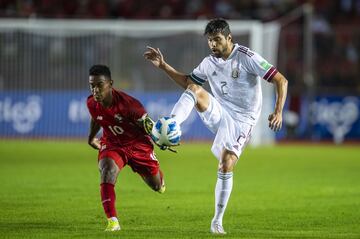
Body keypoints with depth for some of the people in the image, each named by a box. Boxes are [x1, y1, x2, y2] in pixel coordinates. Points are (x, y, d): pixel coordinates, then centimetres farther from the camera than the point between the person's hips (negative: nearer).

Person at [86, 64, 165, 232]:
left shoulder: (127, 103, -34)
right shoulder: (92, 103, -18)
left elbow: (148, 125, -29)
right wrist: (91, 138, 24)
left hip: (138, 144, -2)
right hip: (112, 144, 2)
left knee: (156, 186, 14)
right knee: (107, 171, -31)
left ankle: (159, 179, 56)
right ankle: (112, 221, -30)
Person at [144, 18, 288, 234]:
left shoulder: (247, 58, -13)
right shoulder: (209, 63, 5)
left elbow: (281, 81, -15)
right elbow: (187, 81, 23)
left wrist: (278, 112, -27)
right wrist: (163, 66, 10)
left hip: (241, 120, -4)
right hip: (219, 112, 4)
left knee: (226, 166, -12)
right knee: (193, 89, -22)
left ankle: (218, 221, 0)